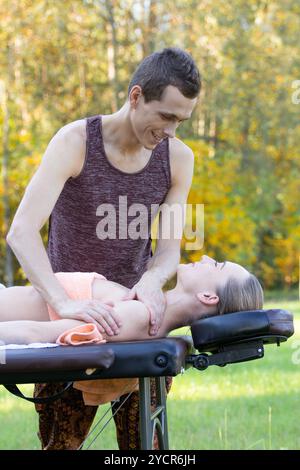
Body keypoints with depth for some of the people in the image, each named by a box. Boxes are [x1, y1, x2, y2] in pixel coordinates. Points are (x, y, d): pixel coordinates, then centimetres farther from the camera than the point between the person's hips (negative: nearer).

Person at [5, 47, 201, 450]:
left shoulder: (178, 158, -4)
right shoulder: (76, 142, -16)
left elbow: (169, 250, -5)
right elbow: (21, 232, -27)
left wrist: (152, 279, -31)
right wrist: (64, 303, -41)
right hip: (68, 318, -3)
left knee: (144, 439, 1)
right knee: (60, 441, -1)